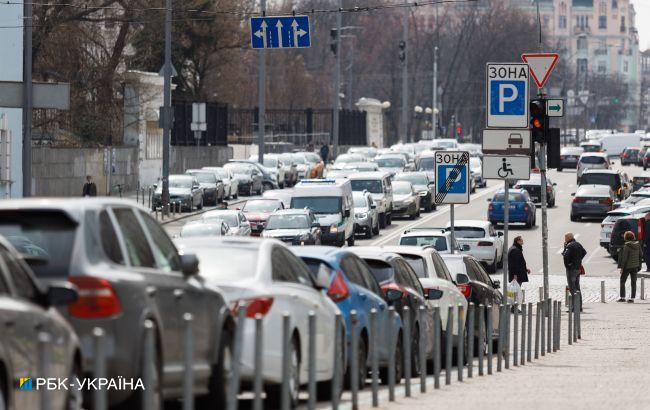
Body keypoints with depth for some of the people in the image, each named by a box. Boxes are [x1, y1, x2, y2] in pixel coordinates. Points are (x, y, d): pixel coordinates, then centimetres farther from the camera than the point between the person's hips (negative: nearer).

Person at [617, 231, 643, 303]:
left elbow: (624, 258, -17)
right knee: (633, 282, 9)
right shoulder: (638, 245, 0)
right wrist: (639, 266, 14)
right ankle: (632, 298, 8)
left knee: (622, 281, 9)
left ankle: (622, 297, 7)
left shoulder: (626, 246, -18)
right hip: (635, 266, 5)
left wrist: (622, 267, -10)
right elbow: (640, 256, 6)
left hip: (627, 266, -5)